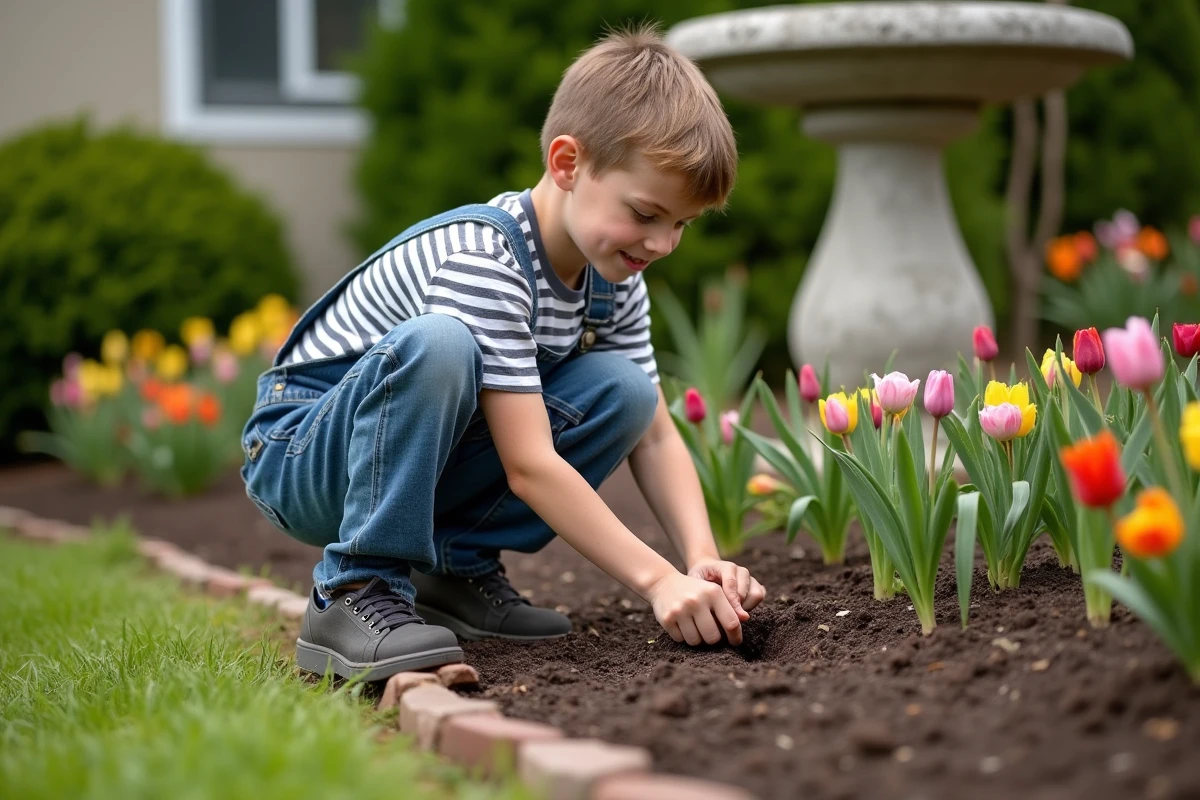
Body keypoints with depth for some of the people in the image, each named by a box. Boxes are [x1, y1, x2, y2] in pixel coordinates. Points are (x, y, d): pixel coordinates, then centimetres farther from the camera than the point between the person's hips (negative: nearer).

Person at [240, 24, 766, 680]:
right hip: (299, 454, -7)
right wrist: (659, 580, -35)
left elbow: (655, 434, -3)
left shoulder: (613, 279, -4)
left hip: (424, 451, 7)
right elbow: (529, 467, -33)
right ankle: (356, 591, -26)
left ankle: (456, 568, -2)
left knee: (623, 391, -12)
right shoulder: (482, 261, -29)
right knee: (438, 345, -38)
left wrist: (702, 560, -19)